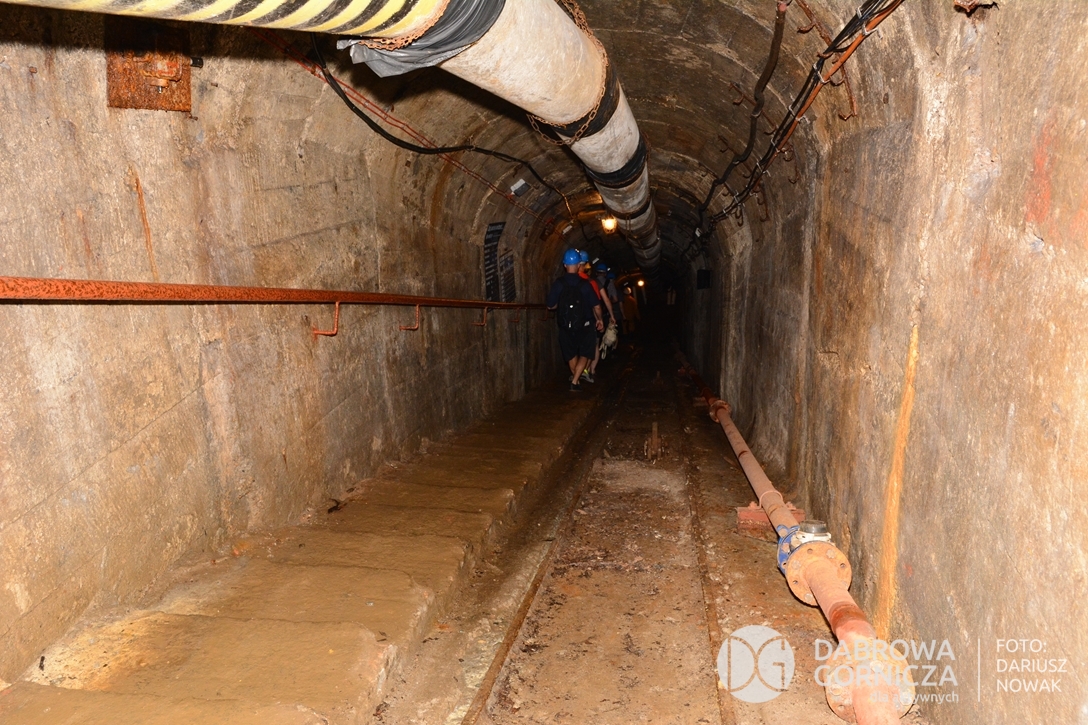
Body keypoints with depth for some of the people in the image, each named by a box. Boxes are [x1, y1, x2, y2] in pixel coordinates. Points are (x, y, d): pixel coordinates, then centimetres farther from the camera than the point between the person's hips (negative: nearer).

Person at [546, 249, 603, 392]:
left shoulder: (558, 284, -12)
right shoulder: (585, 284, -14)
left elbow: (550, 305, -7)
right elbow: (596, 306, -12)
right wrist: (599, 320, 6)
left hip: (566, 327, 2)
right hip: (584, 326, -2)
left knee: (572, 355, 21)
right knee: (584, 354, 13)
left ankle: (576, 378, 37)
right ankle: (575, 381, -2)